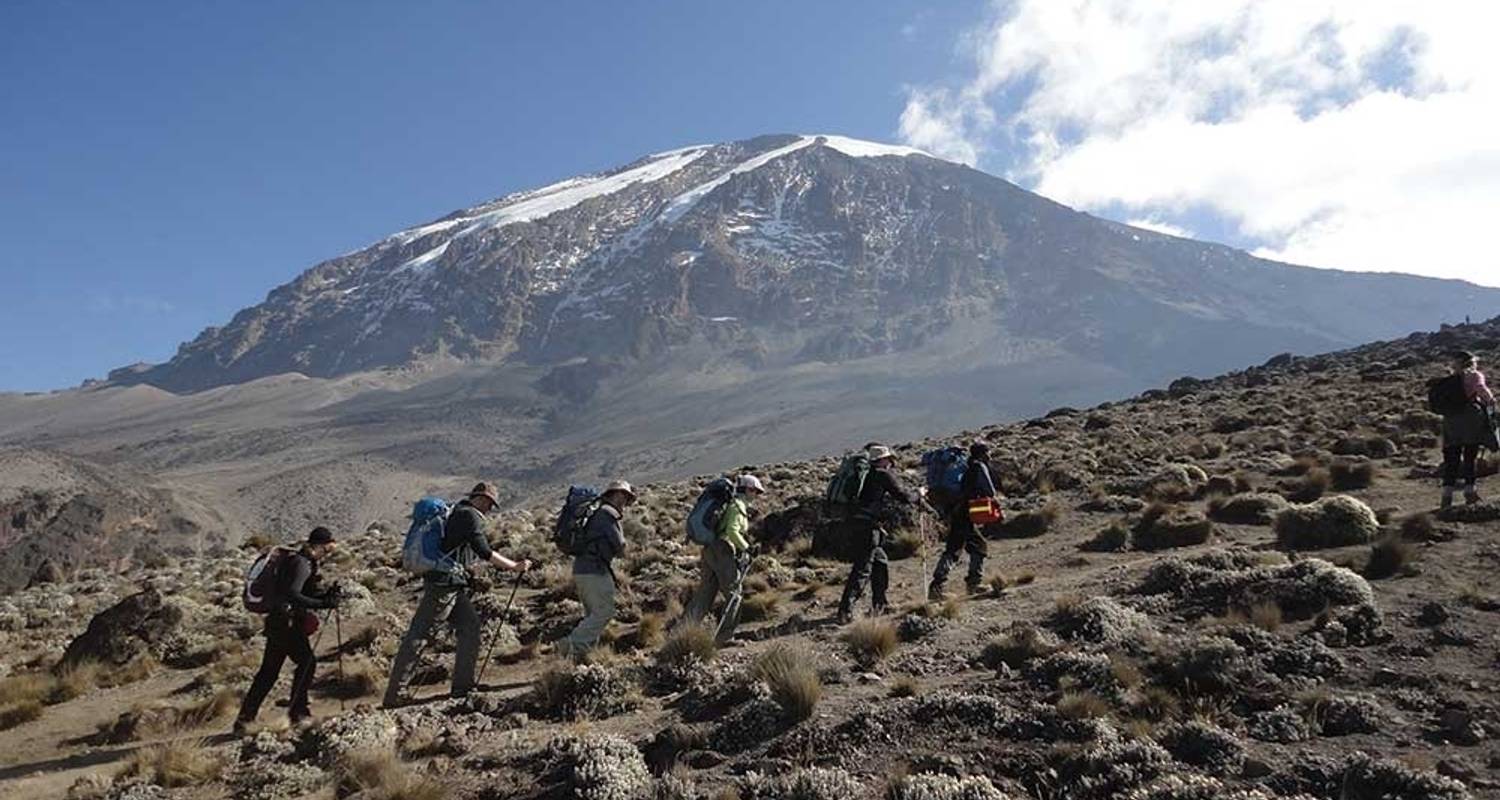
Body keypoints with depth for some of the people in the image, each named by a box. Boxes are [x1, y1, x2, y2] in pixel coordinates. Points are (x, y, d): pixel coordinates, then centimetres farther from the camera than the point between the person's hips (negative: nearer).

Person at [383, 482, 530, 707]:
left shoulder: (458, 512, 19)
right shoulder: (470, 515, -10)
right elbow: (484, 551, -17)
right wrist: (514, 566, -11)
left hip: (454, 586, 9)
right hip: (445, 581, -9)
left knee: (470, 626, 8)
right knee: (417, 635, -6)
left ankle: (463, 686, 9)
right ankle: (394, 694, -3)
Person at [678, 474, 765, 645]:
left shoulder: (731, 504, 23)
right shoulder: (738, 505, -7)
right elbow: (732, 531, -20)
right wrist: (746, 547, -11)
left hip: (710, 550, 9)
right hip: (723, 552, -9)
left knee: (704, 594, 8)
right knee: (734, 594, 0)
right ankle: (724, 637, 1)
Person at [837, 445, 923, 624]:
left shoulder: (868, 475, 20)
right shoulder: (884, 475, -3)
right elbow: (904, 497, -3)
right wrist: (919, 494, 17)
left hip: (856, 524, 9)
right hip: (867, 526, -9)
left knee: (880, 562, 20)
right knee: (862, 569, -8)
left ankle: (881, 604, 27)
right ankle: (845, 610, -13)